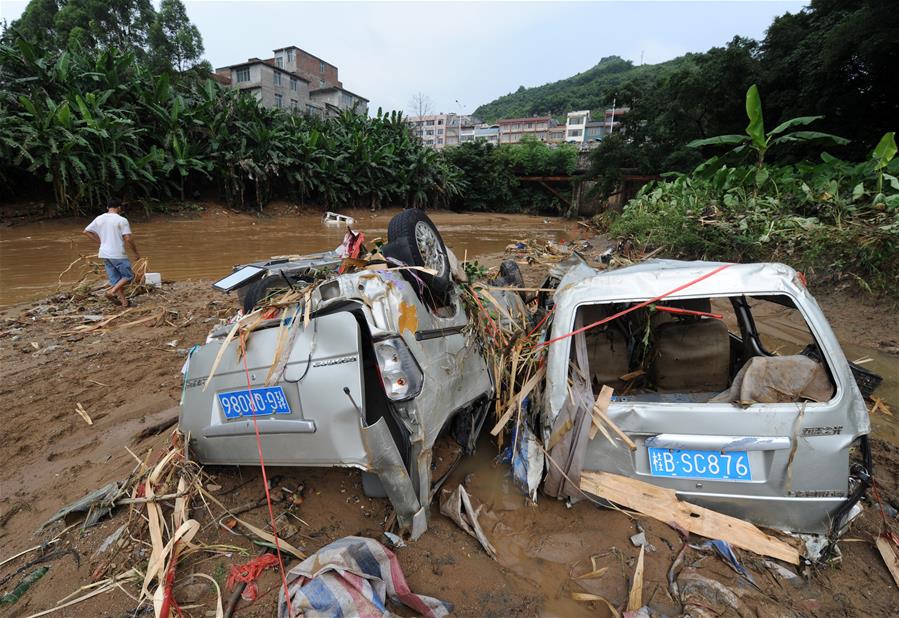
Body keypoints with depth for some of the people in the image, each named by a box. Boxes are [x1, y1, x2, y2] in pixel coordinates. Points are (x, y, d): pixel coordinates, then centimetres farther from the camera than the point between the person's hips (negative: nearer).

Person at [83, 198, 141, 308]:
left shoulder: (99, 219, 8)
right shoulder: (122, 220, -10)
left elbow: (85, 231, 12)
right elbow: (128, 239, -15)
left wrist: (100, 241, 19)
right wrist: (136, 253, -3)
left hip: (104, 254, 6)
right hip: (118, 254, -6)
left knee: (115, 279, 11)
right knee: (129, 276, 7)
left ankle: (123, 301, 10)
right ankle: (112, 292, -11)